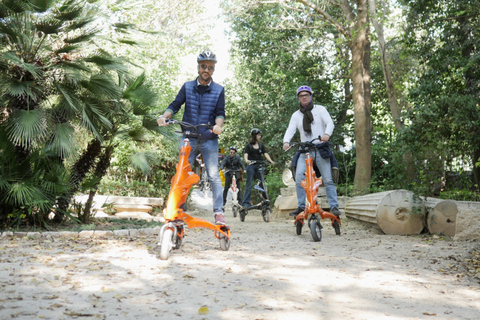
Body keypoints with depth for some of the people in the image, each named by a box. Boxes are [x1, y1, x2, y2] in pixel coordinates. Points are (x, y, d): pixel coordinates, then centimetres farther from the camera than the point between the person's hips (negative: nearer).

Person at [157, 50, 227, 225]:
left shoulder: (219, 90, 5)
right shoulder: (187, 87, 8)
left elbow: (220, 112, -3)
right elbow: (175, 105, 1)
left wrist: (218, 124, -25)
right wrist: (164, 116, -19)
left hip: (209, 140, -1)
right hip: (188, 138, 1)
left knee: (214, 176, -4)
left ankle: (218, 212, -1)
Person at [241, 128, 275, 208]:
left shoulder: (261, 145, 14)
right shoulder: (249, 145, 4)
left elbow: (265, 153, 2)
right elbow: (246, 154, -9)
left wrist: (270, 161, -17)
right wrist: (246, 160, -32)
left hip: (259, 166, 3)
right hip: (251, 166, -3)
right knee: (249, 184, -4)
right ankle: (246, 203, -3)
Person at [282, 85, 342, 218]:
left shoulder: (320, 109, 9)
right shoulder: (296, 115, 15)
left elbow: (330, 123, -4)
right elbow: (290, 130, 2)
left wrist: (327, 134, -27)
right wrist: (286, 141, -20)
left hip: (320, 149, -2)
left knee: (328, 179, -5)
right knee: (299, 178, -11)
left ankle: (334, 206, 0)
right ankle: (301, 206, -1)